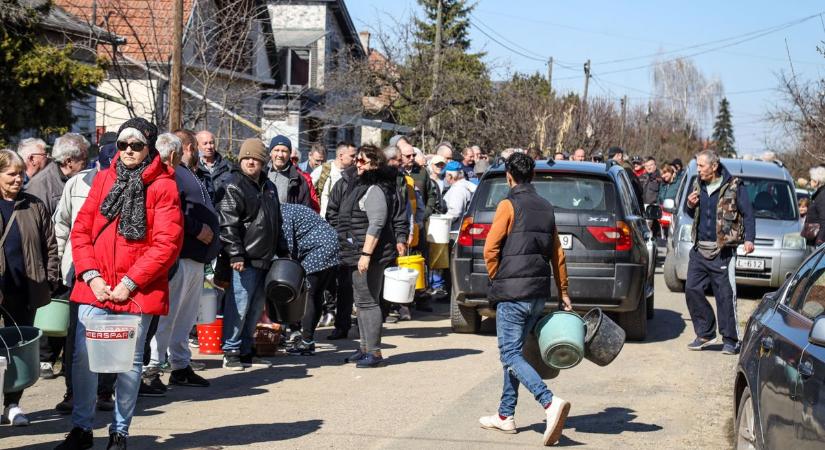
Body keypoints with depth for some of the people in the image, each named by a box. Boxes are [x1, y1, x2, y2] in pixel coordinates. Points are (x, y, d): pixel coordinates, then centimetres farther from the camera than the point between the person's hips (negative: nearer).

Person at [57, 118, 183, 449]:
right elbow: (81, 230, 8)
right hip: (95, 287, 3)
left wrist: (130, 282, -12)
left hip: (137, 291, -3)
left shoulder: (163, 186, -3)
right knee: (82, 356, -1)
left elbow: (167, 243, -9)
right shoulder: (104, 179, 10)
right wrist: (91, 275, -4)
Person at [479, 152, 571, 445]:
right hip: (539, 294, 7)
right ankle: (505, 415, 18)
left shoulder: (509, 205, -8)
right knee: (513, 351, 16)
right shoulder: (545, 208, 13)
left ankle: (551, 402, -25)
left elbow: (490, 249, -12)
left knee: (511, 354, -7)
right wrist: (564, 293, 19)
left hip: (513, 293, -7)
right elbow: (558, 254, 15)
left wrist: (497, 279, 3)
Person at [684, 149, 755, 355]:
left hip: (722, 251, -6)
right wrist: (690, 206, 1)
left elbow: (747, 214, -5)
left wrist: (749, 238, -18)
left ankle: (730, 340, 4)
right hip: (699, 250, 6)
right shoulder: (698, 186, 12)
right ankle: (705, 334, 14)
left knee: (725, 295, -4)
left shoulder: (734, 187, -6)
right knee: (692, 290, 2)